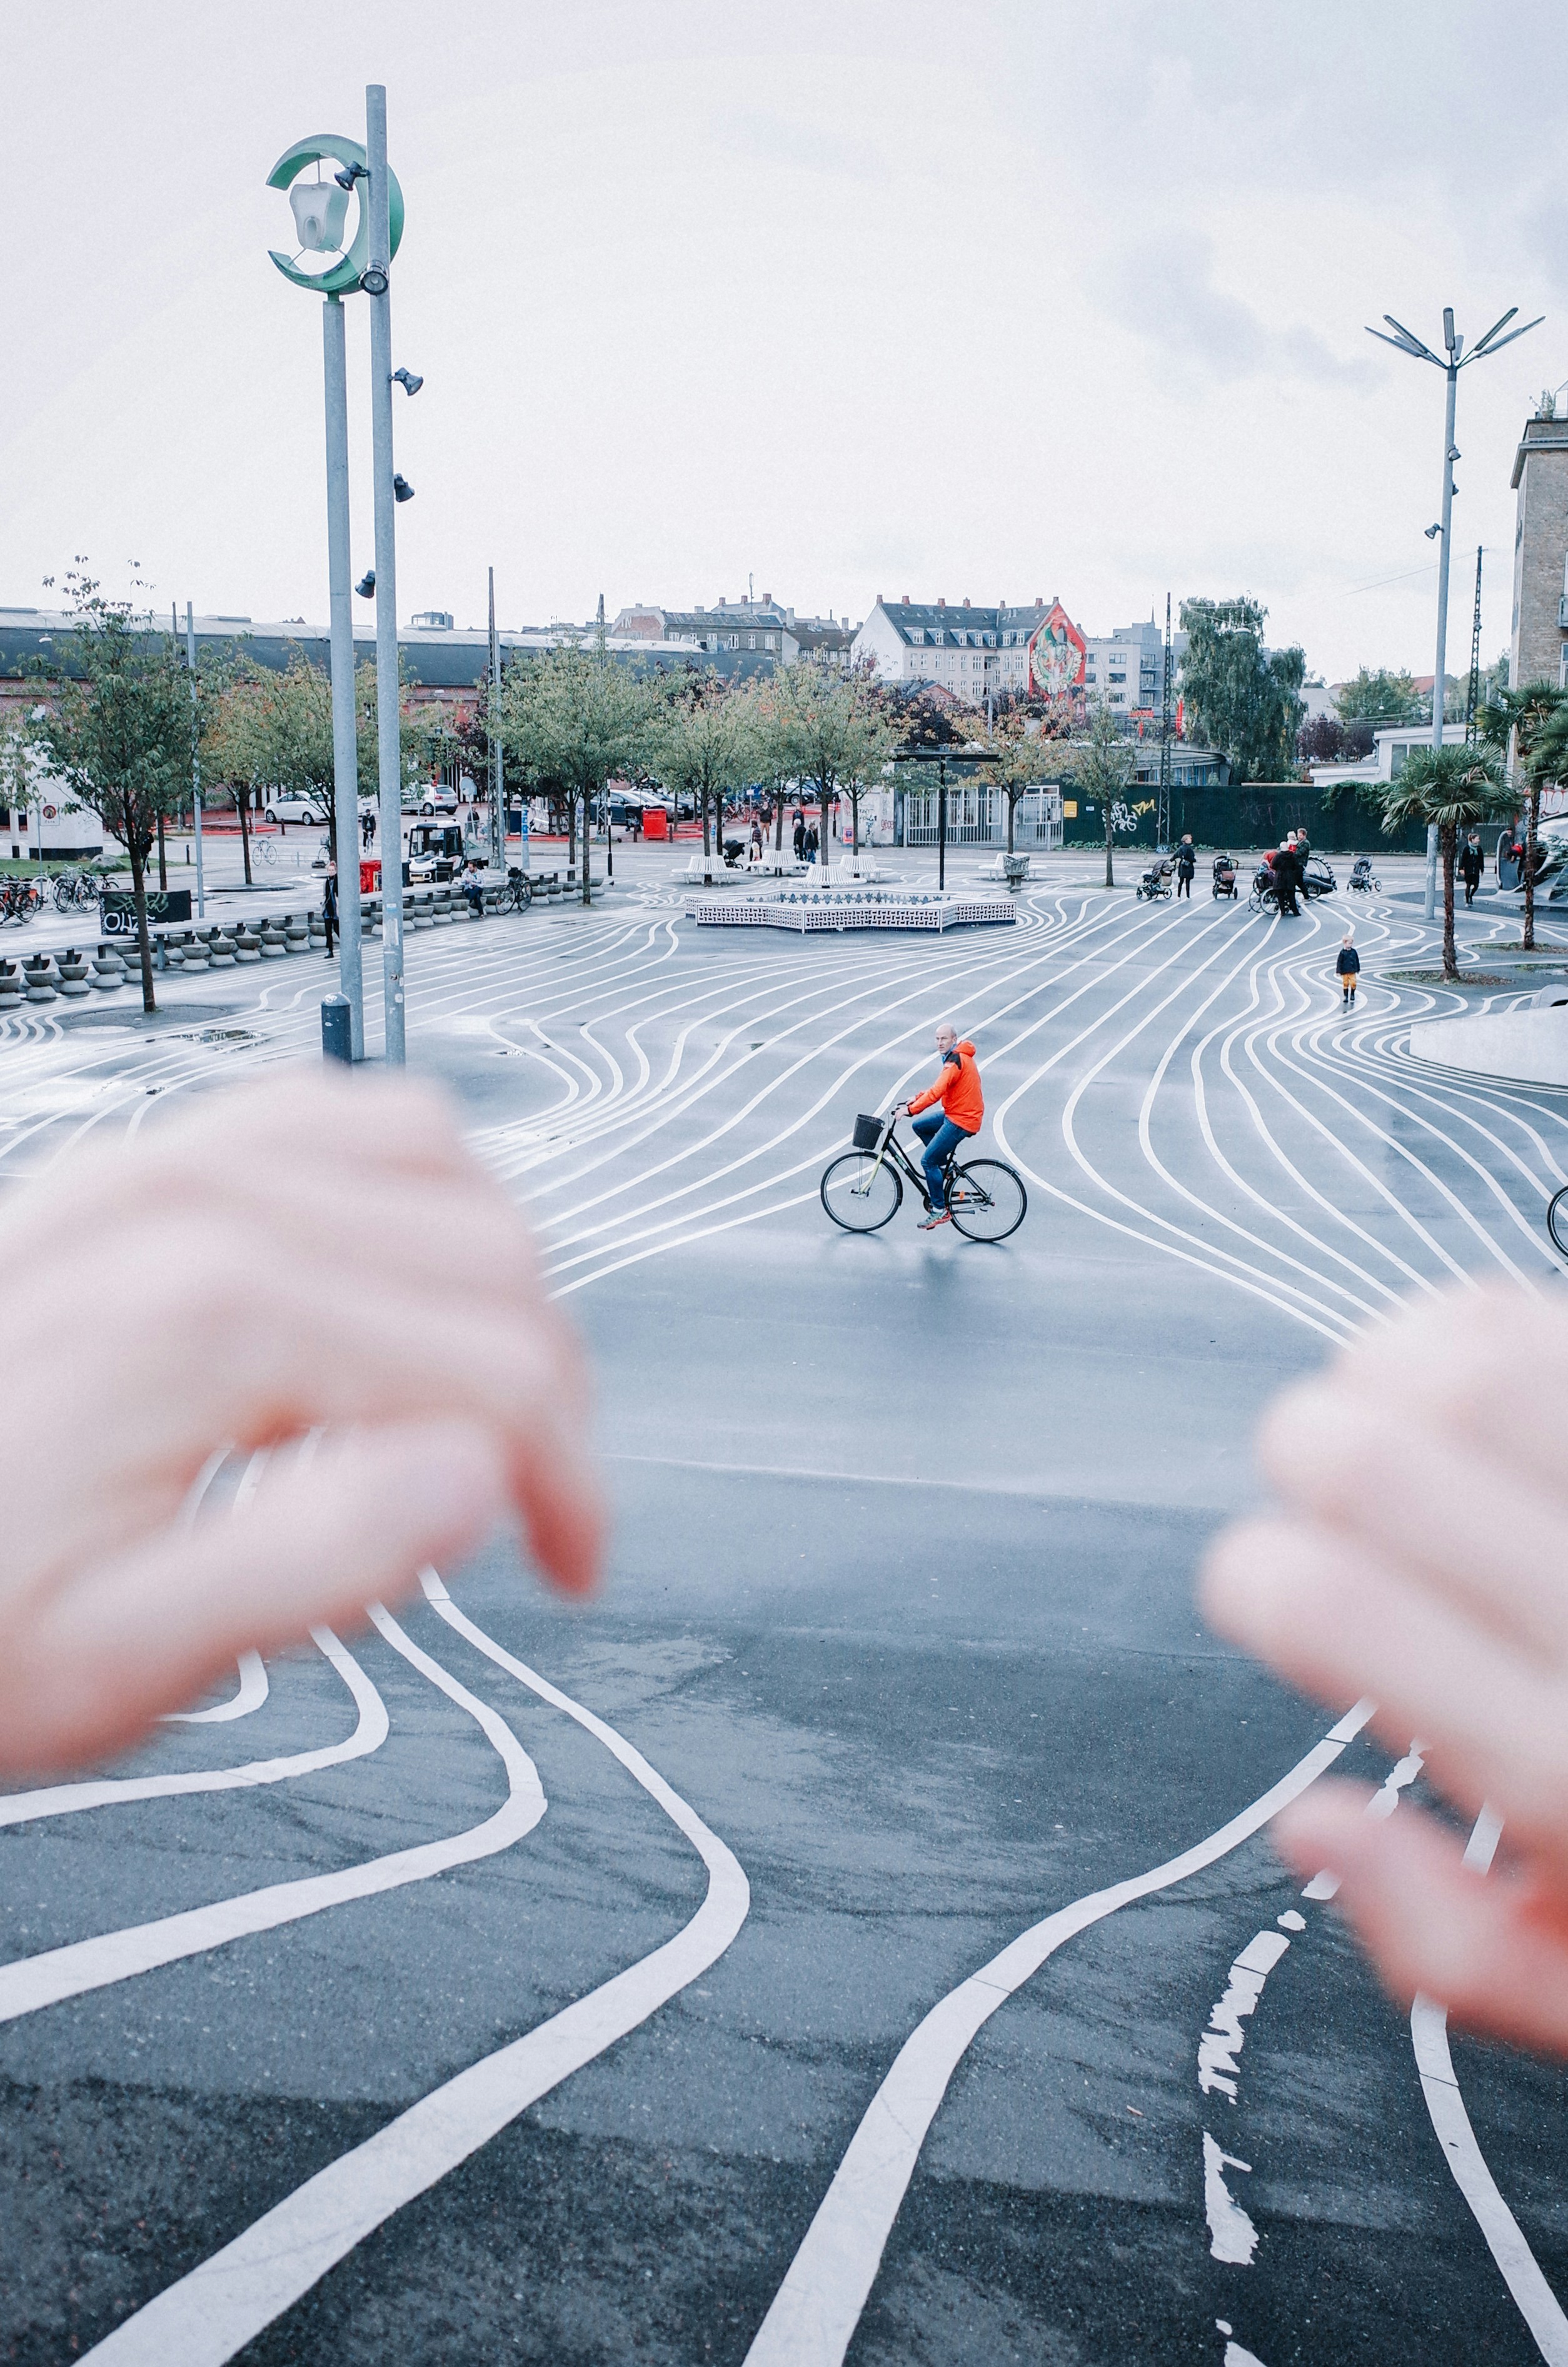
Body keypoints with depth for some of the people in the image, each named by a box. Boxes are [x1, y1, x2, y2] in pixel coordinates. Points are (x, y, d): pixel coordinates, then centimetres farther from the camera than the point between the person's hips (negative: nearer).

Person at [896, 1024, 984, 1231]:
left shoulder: (955, 1062, -21)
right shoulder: (959, 1057, 12)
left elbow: (937, 1092, -30)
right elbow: (939, 1087, 18)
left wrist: (910, 1110, -30)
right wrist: (914, 1100, 10)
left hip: (961, 1121, -10)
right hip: (955, 1114, 10)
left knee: (928, 1161, -7)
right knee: (920, 1126, 19)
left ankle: (940, 1210, -1)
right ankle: (944, 1166, 21)